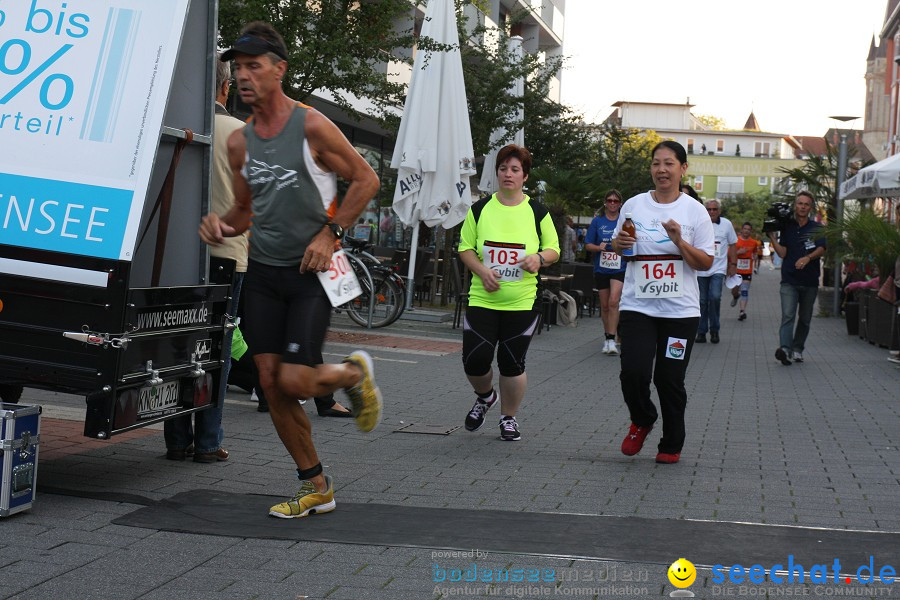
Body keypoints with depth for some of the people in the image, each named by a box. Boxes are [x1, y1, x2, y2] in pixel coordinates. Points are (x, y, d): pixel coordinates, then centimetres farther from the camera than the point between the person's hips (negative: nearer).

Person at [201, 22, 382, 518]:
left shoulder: (311, 127, -10)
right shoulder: (239, 142, 7)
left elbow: (365, 179, -4)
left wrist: (329, 234, -13)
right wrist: (221, 225, -5)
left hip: (310, 272, -5)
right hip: (262, 272, 6)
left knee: (294, 381, -15)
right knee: (271, 383, 1)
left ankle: (354, 372, 21)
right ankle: (316, 488, 15)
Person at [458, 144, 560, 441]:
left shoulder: (537, 212, 3)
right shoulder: (480, 209, 5)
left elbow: (554, 248, 9)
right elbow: (465, 247, 8)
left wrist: (540, 257, -14)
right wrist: (482, 271, -10)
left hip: (522, 303, -1)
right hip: (482, 301, 1)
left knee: (512, 364, 2)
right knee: (475, 361, -6)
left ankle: (509, 418, 23)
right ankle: (485, 397, 27)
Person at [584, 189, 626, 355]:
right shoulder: (598, 221, 4)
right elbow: (587, 245, 4)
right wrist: (598, 247, -14)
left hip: (620, 268, -2)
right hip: (601, 268, 2)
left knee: (614, 302, -18)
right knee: (605, 305, 10)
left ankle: (611, 340, -17)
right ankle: (607, 337, 26)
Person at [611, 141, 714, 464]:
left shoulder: (694, 210, 1)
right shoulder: (633, 206, 7)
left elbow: (706, 263, 0)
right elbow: (616, 249, 19)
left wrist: (679, 241, -16)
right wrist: (618, 242, -4)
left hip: (680, 309, -1)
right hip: (637, 305, 1)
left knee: (669, 380, 1)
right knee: (633, 372, -12)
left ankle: (672, 444, 21)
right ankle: (641, 422, 19)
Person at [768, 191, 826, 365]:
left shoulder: (816, 228, 5)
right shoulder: (787, 228, 6)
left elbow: (821, 249, -8)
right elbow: (782, 253, 1)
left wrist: (808, 258, -26)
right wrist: (772, 237, -9)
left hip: (810, 281, 2)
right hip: (790, 280, -2)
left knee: (805, 318, 11)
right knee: (788, 315, -17)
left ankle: (797, 349, 23)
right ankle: (785, 349, -30)